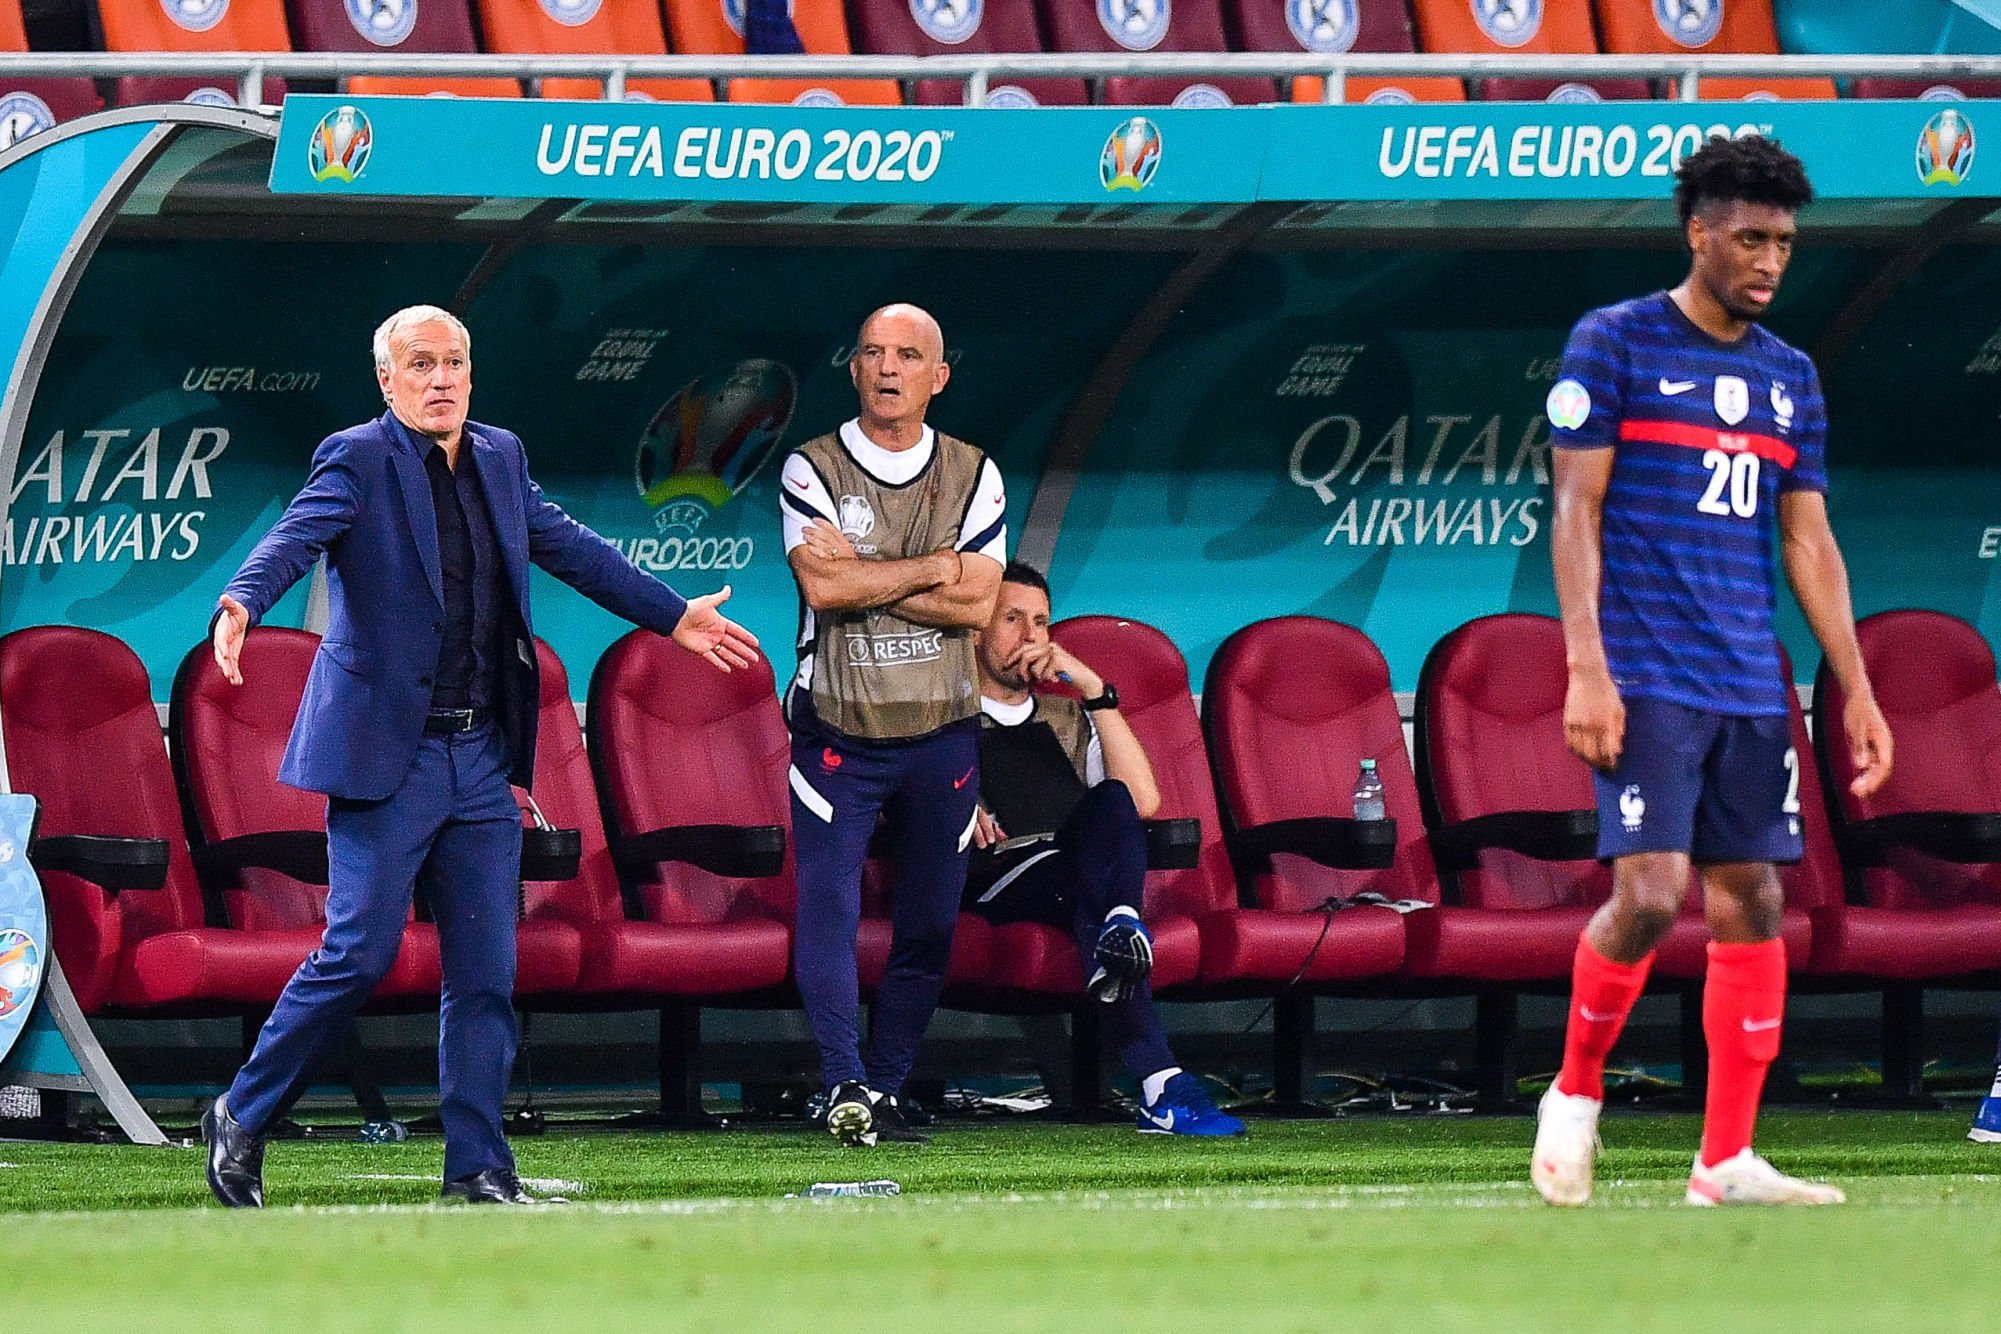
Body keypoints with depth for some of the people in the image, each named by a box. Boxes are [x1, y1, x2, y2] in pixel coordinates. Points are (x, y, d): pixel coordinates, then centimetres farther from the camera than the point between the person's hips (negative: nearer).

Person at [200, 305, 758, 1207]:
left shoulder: (500, 458, 13)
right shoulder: (358, 460, -7)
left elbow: (571, 549, 25)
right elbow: (295, 537, -22)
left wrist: (674, 616, 29)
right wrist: (241, 604, -42)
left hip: (482, 760, 6)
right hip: (385, 753, -6)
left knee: (485, 972, 3)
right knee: (359, 954, -9)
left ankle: (477, 1167, 8)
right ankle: (242, 1119, 6)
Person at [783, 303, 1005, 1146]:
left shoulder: (972, 477, 6)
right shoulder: (812, 471, -1)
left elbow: (978, 604, -6)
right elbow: (822, 586, -16)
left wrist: (863, 575, -13)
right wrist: (935, 567, -10)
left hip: (941, 735, 3)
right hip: (838, 734, -3)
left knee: (929, 924, 5)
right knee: (828, 912, -16)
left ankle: (887, 1090, 13)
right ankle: (848, 1088, -23)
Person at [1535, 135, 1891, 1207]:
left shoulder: (1790, 377, 15)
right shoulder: (1615, 343, -1)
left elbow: (1810, 544, 18)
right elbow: (1576, 513, -5)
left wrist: (1856, 690, 11)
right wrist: (1586, 670, -14)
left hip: (1751, 688, 6)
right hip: (1647, 677, -6)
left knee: (1752, 904, 1)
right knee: (1650, 895, -16)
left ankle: (1727, 1161, 4)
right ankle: (1575, 1091, 7)